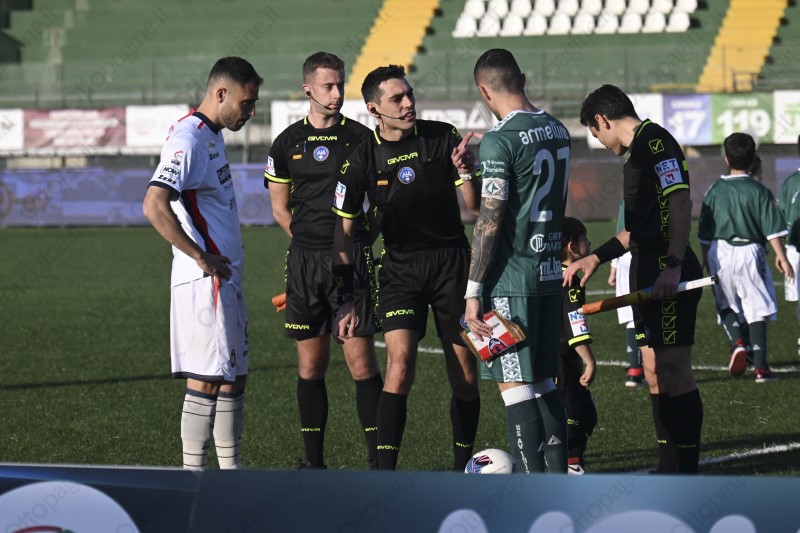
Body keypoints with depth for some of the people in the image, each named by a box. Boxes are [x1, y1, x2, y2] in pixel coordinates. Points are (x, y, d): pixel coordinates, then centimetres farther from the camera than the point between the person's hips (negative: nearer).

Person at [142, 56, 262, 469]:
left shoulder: (212, 136, 15)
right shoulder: (188, 138, -16)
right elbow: (154, 206, -27)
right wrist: (200, 257, -21)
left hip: (226, 278, 10)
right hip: (205, 281, -10)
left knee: (234, 376, 14)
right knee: (207, 380, -7)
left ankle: (231, 469, 21)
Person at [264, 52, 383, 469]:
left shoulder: (361, 138, 3)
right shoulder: (288, 142, 9)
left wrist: (354, 242, 3)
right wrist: (312, 244, 9)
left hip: (353, 260, -2)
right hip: (304, 260, 2)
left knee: (360, 361, -7)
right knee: (310, 364, 4)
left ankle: (377, 459, -2)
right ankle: (313, 460, 11)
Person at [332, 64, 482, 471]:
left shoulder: (443, 137, -5)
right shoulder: (362, 159, -6)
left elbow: (476, 206, -3)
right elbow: (343, 231, 1)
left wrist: (466, 171, -24)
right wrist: (347, 298, -2)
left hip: (452, 261, 1)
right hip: (400, 266, -1)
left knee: (465, 375, 3)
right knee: (400, 364, -18)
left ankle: (462, 468, 21)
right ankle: (384, 476, -17)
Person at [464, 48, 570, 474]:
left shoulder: (499, 141, -15)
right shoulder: (557, 131, 9)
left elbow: (489, 223, -17)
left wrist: (473, 291, -13)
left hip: (511, 279, -8)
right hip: (550, 271, 8)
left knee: (514, 384, -4)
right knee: (542, 380, 15)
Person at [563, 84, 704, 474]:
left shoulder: (654, 140, -9)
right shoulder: (637, 151, 22)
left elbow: (681, 202, -20)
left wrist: (673, 266, -28)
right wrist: (596, 258, 32)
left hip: (668, 276, -10)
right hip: (648, 274, 10)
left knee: (673, 370, -9)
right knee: (655, 373, 11)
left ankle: (687, 475, -8)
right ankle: (669, 471, 16)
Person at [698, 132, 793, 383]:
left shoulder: (715, 191, 2)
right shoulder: (759, 191, -4)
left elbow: (704, 232, 8)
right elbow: (772, 228, -7)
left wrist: (706, 258, 19)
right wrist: (781, 256, 0)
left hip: (720, 252, 2)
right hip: (750, 252, -2)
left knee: (726, 305, 17)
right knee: (757, 309, 1)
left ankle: (736, 341, -12)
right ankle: (761, 367, -3)